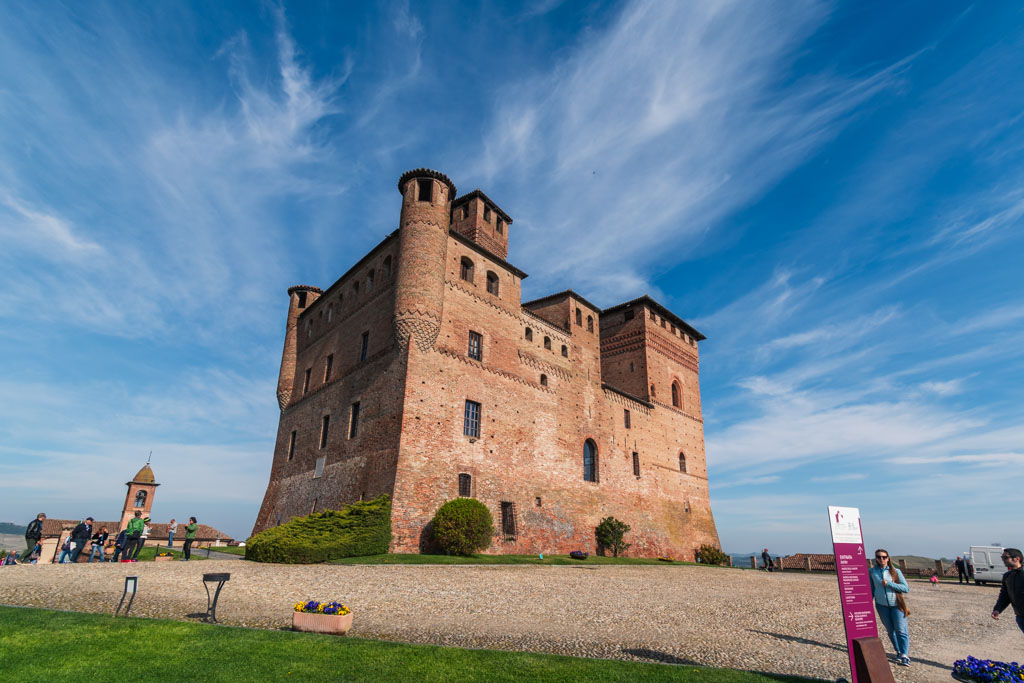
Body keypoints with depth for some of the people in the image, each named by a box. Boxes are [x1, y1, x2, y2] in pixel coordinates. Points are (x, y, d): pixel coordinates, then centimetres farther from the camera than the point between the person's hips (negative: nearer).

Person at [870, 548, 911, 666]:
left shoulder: (895, 571, -5)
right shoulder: (872, 572, 0)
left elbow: (906, 588, -8)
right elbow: (871, 589, 10)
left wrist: (889, 584, -18)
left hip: (896, 604, -2)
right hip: (882, 605, 2)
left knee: (901, 630, -6)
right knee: (890, 630, 9)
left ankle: (905, 656, 0)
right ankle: (898, 652, 23)